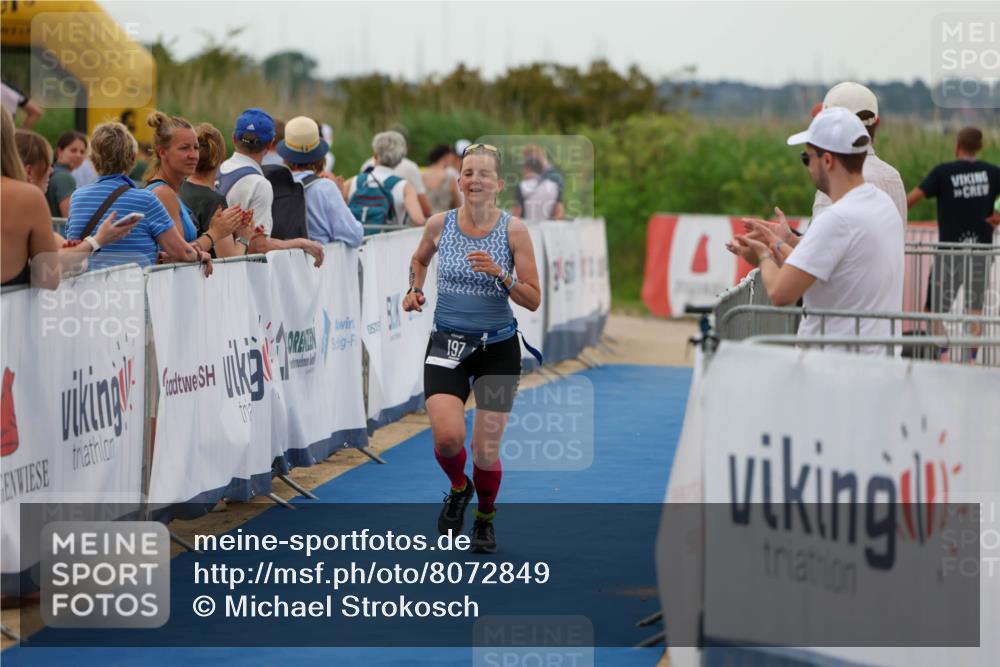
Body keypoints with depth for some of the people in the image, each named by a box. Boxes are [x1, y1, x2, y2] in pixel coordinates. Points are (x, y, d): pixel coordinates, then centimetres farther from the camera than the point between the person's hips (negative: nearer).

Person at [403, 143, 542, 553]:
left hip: (498, 348, -1)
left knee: (486, 451, 2)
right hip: (447, 345, 1)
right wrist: (414, 290, 2)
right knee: (448, 436, -20)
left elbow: (533, 301, -8)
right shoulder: (439, 224, -4)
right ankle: (458, 488, 16)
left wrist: (500, 274, -23)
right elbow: (420, 259, 20)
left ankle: (485, 518, 33)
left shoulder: (514, 231, -9)